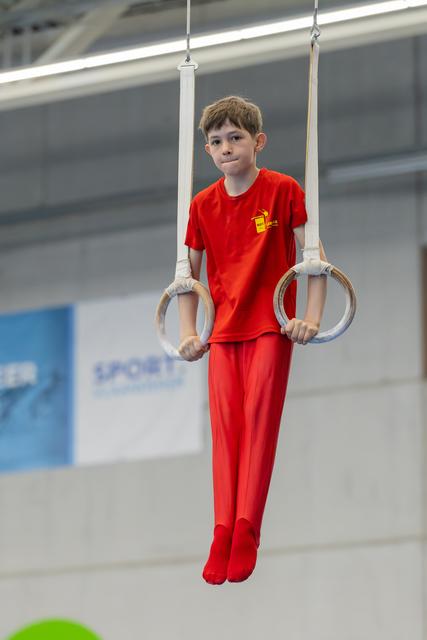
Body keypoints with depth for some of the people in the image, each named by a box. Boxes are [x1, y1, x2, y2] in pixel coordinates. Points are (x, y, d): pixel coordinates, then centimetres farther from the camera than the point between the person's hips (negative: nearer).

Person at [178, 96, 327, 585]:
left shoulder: (283, 191, -5)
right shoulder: (203, 205, 6)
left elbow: (314, 258, -3)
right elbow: (189, 273, 13)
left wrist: (312, 317, -11)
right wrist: (188, 332, 4)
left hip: (270, 326, -3)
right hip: (223, 332, 4)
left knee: (259, 419, -9)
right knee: (225, 427, -2)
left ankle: (246, 532, -10)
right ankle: (224, 532, -3)